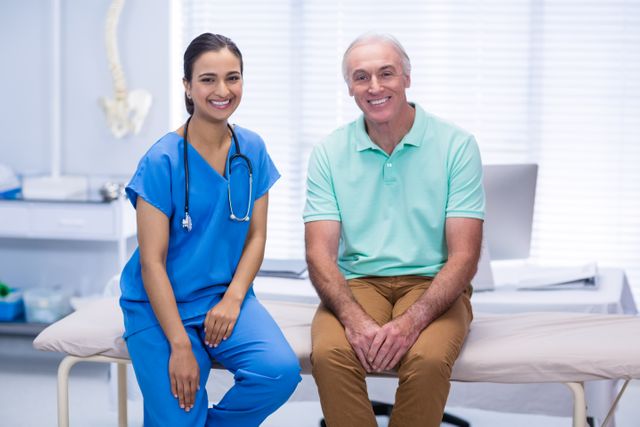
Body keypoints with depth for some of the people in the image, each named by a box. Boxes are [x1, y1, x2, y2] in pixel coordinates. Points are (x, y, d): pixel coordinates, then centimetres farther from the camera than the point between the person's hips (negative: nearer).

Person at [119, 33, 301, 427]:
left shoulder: (252, 150, 2)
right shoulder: (162, 161, -12)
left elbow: (256, 236, 5)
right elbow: (152, 261, -13)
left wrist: (232, 299, -11)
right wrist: (180, 345, -18)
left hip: (227, 295, 4)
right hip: (161, 304, -3)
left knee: (281, 371, -23)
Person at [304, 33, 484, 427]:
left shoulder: (456, 146, -2)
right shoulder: (329, 153, 4)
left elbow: (464, 255, -7)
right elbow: (320, 254, -3)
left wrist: (410, 322, -23)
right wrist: (355, 320, -22)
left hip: (432, 285, -1)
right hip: (356, 284, 2)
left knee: (428, 358, -33)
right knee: (329, 352, -31)